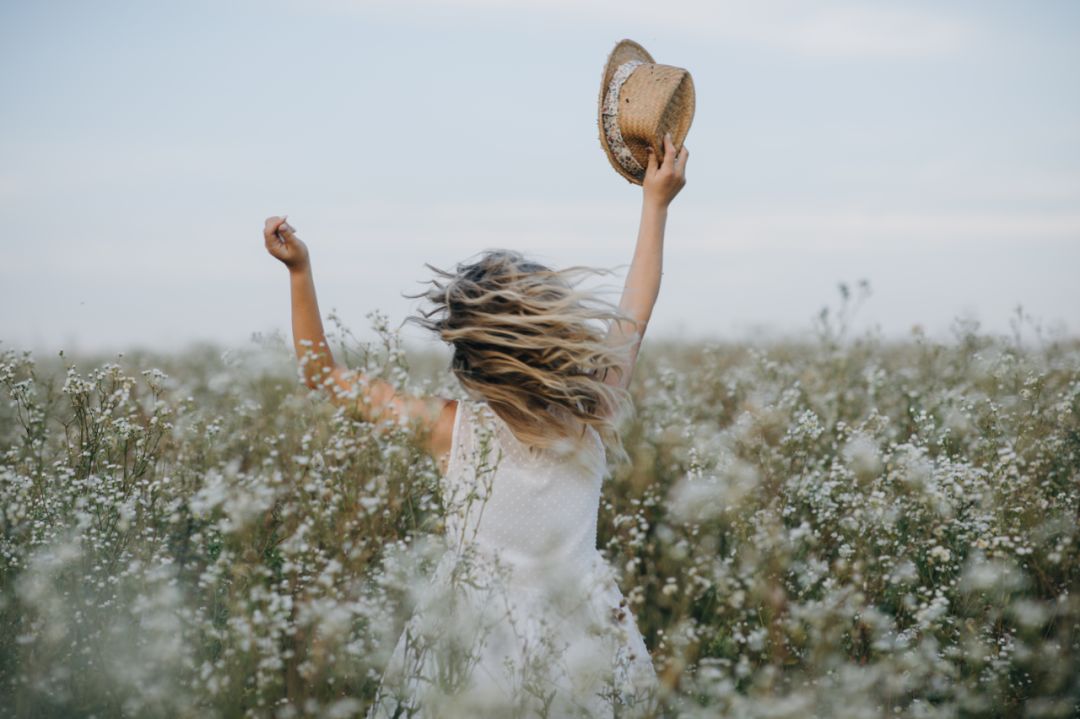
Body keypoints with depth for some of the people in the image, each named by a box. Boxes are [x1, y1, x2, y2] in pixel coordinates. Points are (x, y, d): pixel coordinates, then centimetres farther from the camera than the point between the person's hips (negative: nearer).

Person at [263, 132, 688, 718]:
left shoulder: (450, 428, -13)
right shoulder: (593, 420, -7)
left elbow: (322, 374, -2)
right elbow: (636, 309, 9)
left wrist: (300, 271, 0)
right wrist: (656, 202, 19)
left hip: (473, 664, -2)